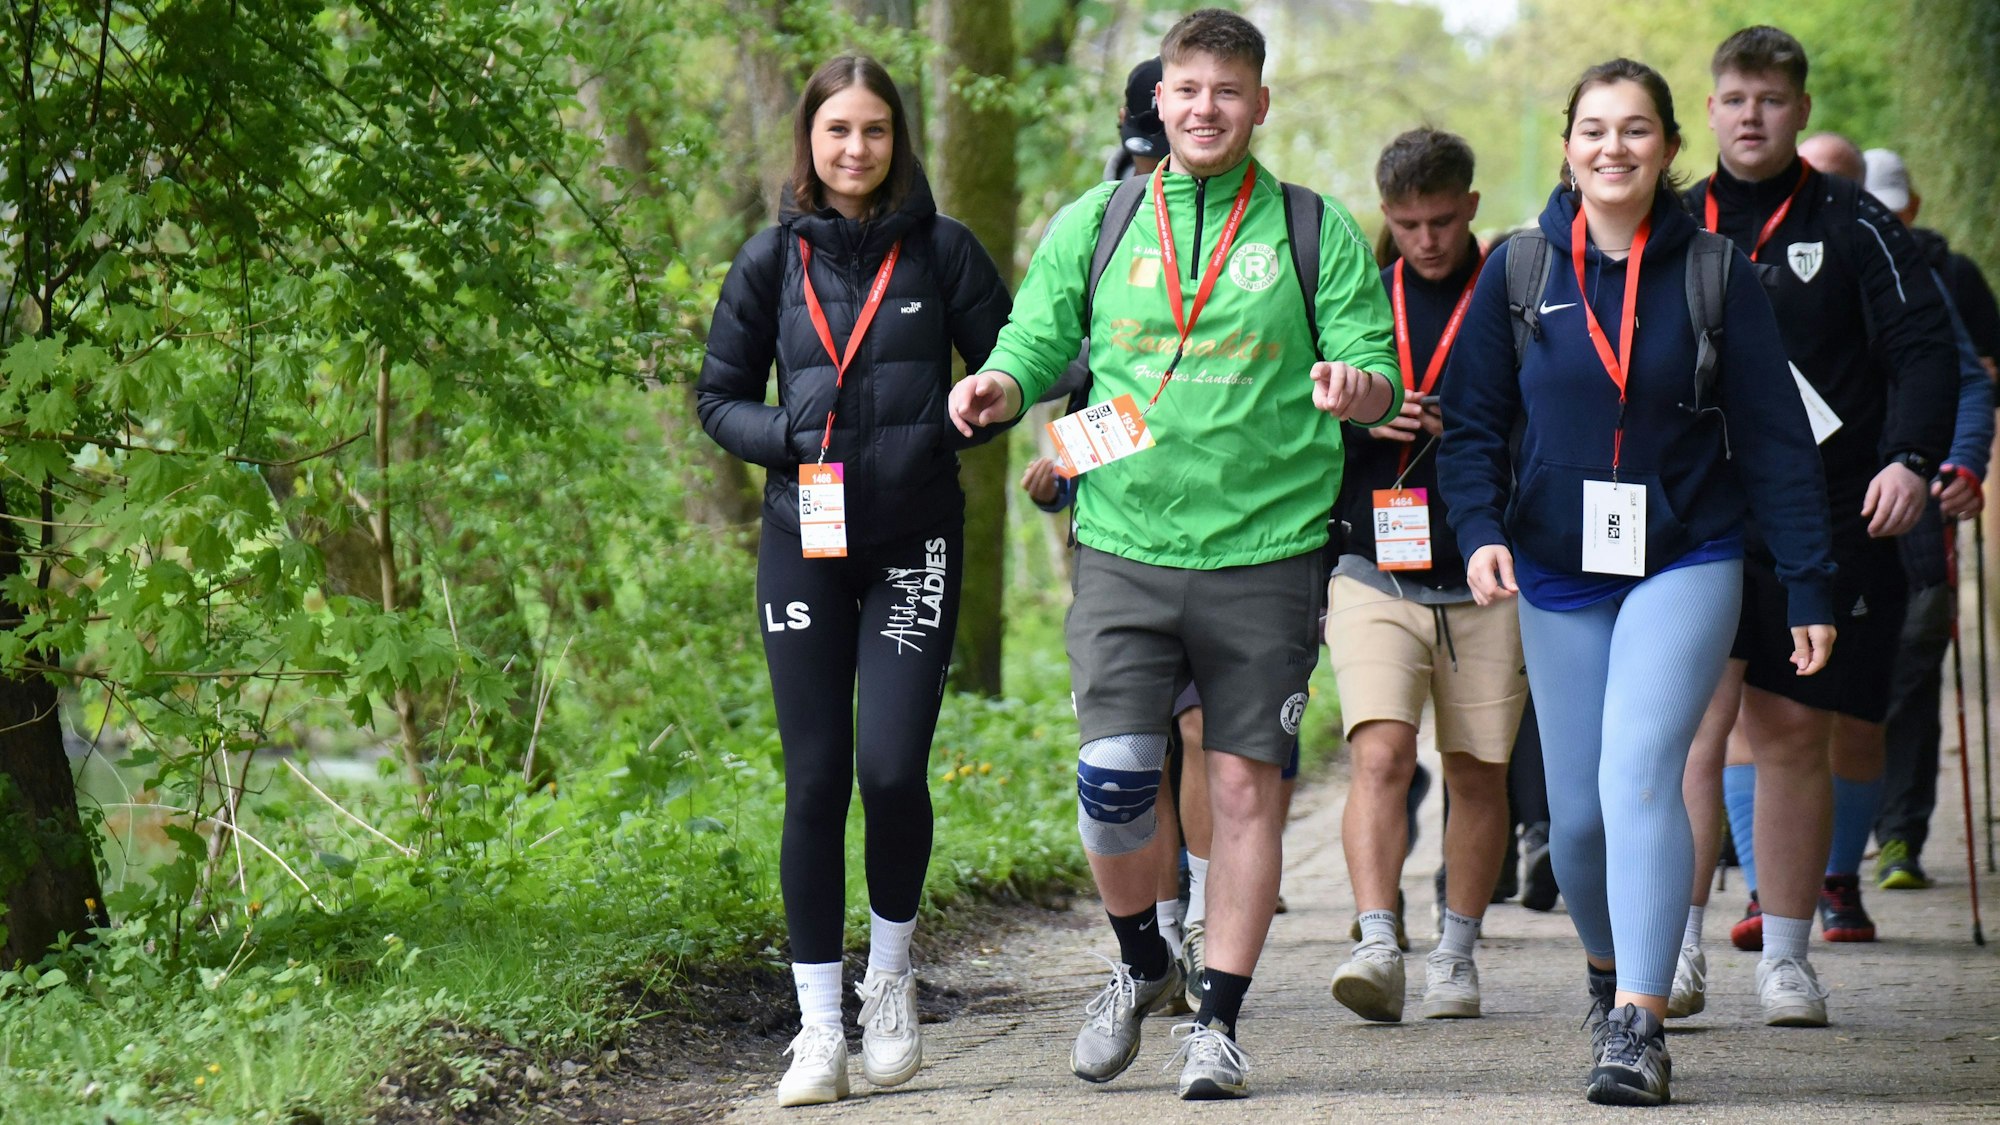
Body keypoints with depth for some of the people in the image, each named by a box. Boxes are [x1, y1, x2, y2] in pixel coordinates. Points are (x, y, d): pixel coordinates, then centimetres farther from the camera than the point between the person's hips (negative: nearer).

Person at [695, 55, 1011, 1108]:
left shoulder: (941, 250, 2)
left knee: (892, 768, -12)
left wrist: (946, 432, -11)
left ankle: (891, 975, 15)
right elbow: (719, 395, 11)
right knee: (815, 783, 0)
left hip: (913, 543, -1)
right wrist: (794, 444, -8)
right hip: (805, 541, 1)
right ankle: (818, 1029, 7)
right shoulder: (772, 259, 6)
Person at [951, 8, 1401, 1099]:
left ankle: (1219, 1016, 13)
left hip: (1265, 551, -1)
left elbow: (1379, 375, 2)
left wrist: (1359, 386, -21)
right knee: (1110, 776, -7)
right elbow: (1038, 344, 11)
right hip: (1124, 548, 1)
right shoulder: (1093, 226, 10)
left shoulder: (1317, 232, 5)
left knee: (1245, 782, 2)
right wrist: (1003, 385, -11)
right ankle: (1139, 962, 20)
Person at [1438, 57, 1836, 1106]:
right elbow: (1471, 421, 5)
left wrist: (1810, 584, 0)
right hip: (1558, 575, 2)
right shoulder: (1518, 269, 1)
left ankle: (1640, 1024, -22)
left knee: (1639, 773, -21)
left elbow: (1775, 437, 1)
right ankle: (1611, 972, 36)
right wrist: (1478, 527, -13)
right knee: (1577, 813, 7)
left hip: (1685, 565, -2)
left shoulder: (1712, 273, -2)